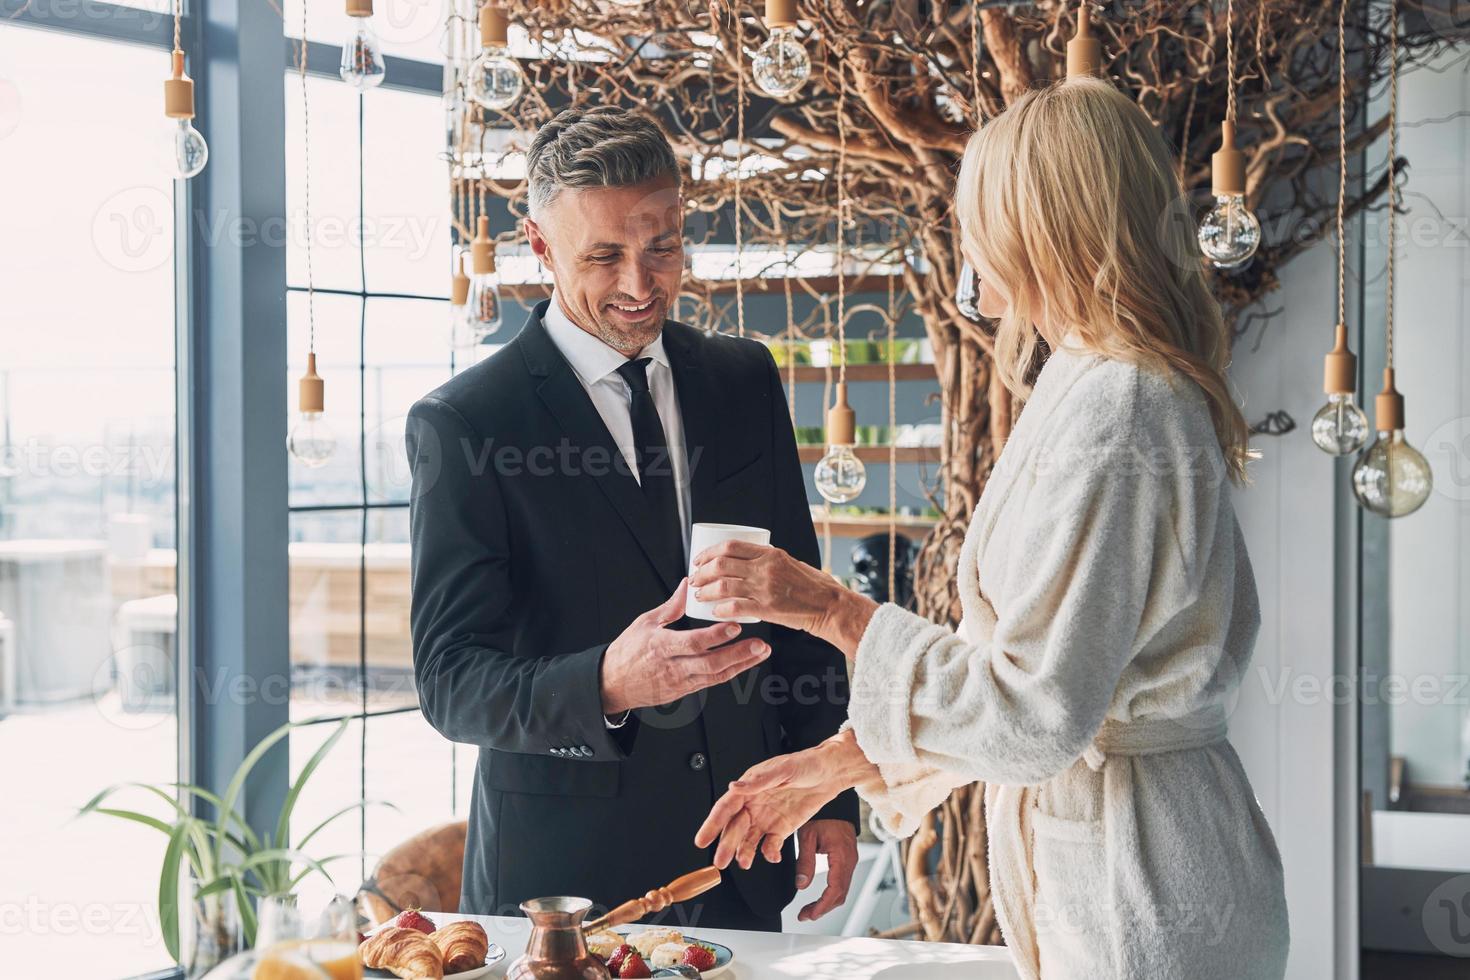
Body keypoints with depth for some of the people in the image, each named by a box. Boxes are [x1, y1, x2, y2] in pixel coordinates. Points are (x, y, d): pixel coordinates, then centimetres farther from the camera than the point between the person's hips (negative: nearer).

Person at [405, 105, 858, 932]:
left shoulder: (745, 382, 5)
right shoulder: (463, 424, -11)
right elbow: (451, 680, -16)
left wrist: (831, 794, 5)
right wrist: (606, 685, -34)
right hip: (563, 872, -4)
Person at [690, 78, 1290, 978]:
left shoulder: (1111, 411, -21)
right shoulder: (1094, 388, 12)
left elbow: (1037, 713, -23)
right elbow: (1012, 662, 15)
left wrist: (833, 609, -16)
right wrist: (841, 760, 14)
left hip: (1138, 904, -9)